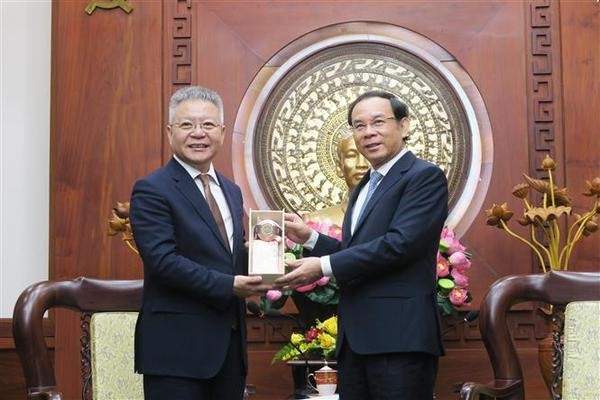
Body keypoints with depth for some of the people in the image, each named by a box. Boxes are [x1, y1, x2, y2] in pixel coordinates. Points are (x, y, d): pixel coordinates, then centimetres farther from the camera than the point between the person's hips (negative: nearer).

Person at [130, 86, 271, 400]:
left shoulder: (232, 191, 15)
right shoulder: (152, 190, -8)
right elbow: (163, 260, -18)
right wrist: (229, 285, -21)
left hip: (229, 344, 7)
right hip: (177, 346, -7)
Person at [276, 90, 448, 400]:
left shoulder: (425, 176, -6)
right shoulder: (364, 187, 21)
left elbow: (400, 243, -19)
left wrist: (324, 267, -16)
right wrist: (309, 238, 8)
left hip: (399, 337, -8)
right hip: (355, 338, 8)